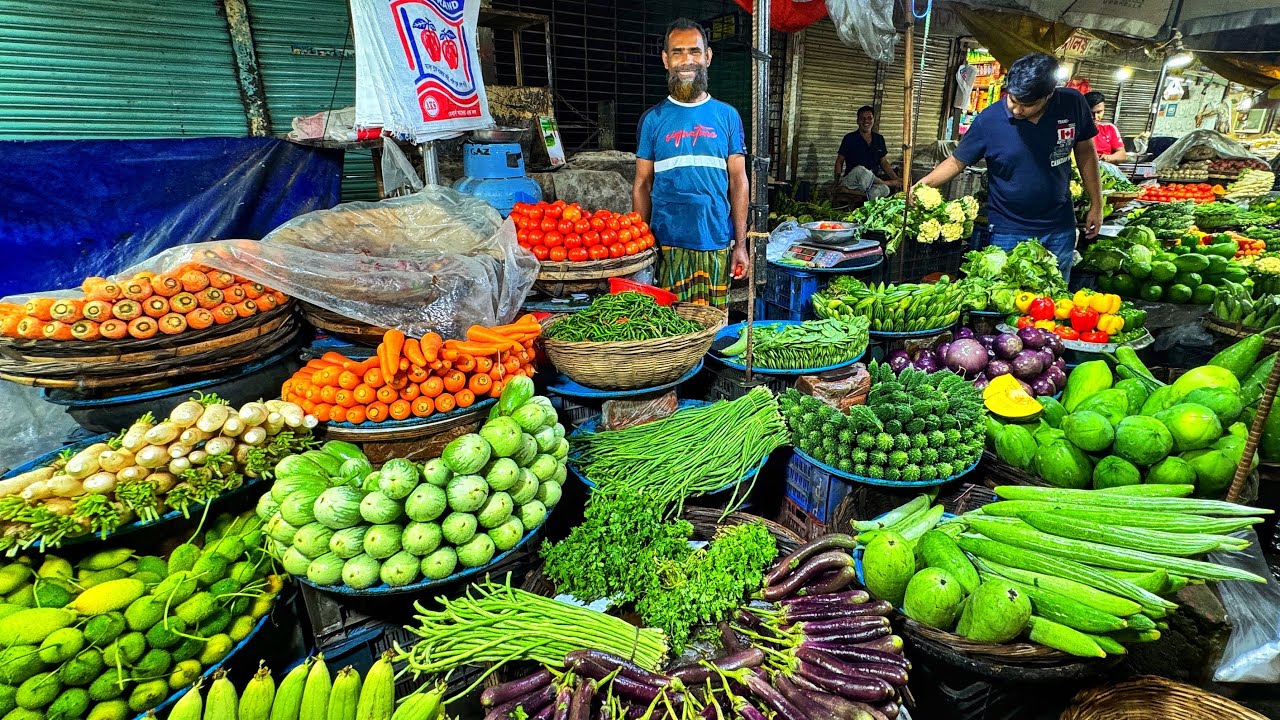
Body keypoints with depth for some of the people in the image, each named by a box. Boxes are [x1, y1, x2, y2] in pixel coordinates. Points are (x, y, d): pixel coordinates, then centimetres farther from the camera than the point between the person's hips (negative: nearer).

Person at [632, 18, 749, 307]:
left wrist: (740, 244, 0)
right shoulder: (652, 119, 6)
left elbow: (738, 182, 6)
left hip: (716, 243, 1)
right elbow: (642, 185, 6)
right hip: (667, 245, 0)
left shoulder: (727, 116, 7)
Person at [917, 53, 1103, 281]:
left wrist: (1096, 205, 6)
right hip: (1008, 233, -3)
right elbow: (956, 162, -6)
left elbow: (1085, 151, 5)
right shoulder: (988, 121, -15)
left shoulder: (1072, 104, -7)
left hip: (1060, 230, 3)